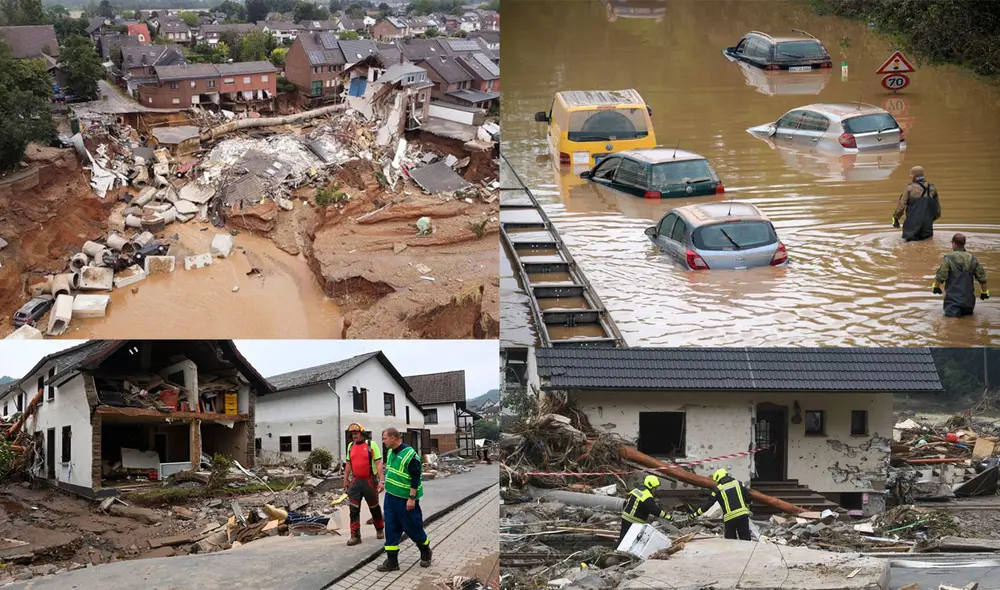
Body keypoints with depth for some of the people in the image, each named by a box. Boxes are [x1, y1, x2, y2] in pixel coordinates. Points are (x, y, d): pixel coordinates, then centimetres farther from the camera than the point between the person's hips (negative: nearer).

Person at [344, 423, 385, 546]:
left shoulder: (371, 445, -8)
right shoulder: (351, 446, 7)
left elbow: (379, 464, -10)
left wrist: (381, 481, -16)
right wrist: (346, 479, 14)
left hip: (369, 481, -4)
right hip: (355, 481, 4)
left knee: (374, 507, 12)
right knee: (354, 510, -4)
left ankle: (380, 530, 31)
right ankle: (355, 536, -3)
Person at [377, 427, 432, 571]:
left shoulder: (409, 455, -20)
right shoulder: (390, 452, 7)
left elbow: (415, 478, -20)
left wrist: (412, 498, -22)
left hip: (406, 500, -8)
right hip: (391, 497, 8)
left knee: (413, 528, 3)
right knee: (391, 528, 6)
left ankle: (425, 553, 27)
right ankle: (392, 561, 10)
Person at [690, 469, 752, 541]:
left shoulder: (718, 489, 2)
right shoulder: (738, 483, 8)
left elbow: (708, 504, 3)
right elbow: (748, 496, 7)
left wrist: (696, 513, 12)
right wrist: (747, 507, 26)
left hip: (730, 518, -2)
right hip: (743, 515, 2)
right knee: (745, 539, 1)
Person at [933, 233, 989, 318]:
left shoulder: (948, 258, -8)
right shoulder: (972, 259, 8)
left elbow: (941, 276, -12)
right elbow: (982, 277, 12)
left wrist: (936, 287, 8)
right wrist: (985, 292, 26)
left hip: (953, 297, -5)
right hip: (969, 298, 5)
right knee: (968, 313, 22)